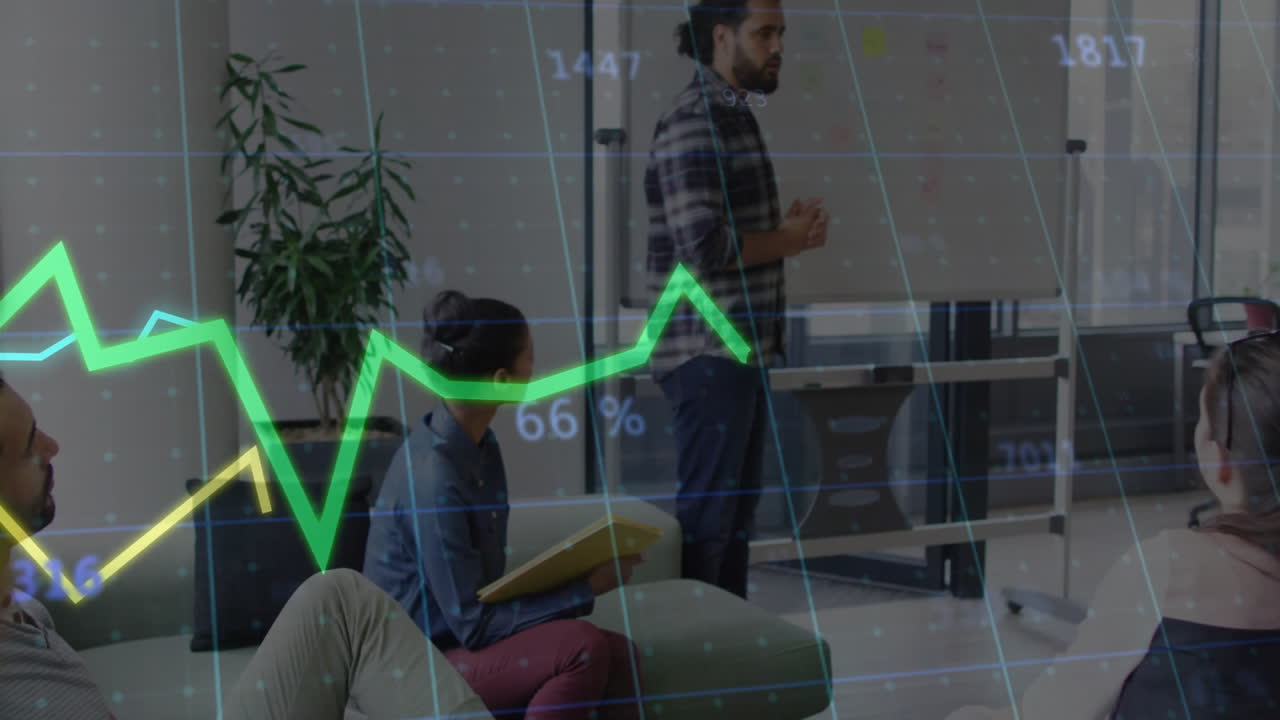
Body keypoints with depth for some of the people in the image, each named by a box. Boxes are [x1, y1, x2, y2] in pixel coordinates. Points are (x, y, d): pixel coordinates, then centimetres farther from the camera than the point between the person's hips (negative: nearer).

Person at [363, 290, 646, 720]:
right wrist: (585, 589, -16)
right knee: (583, 647, -26)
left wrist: (576, 574, -3)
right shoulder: (432, 477, -25)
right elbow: (472, 624, -21)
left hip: (463, 638, 8)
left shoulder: (480, 444, 3)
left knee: (619, 652, -11)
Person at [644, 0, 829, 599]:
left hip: (744, 347, 10)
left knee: (737, 507, 15)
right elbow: (703, 248, -24)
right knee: (704, 514, -4)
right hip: (709, 352, -10)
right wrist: (790, 240, -10)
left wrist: (791, 229, 5)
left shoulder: (735, 117, 15)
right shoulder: (693, 124, -15)